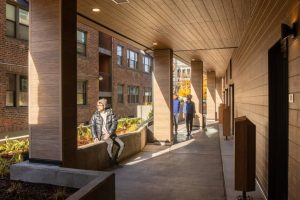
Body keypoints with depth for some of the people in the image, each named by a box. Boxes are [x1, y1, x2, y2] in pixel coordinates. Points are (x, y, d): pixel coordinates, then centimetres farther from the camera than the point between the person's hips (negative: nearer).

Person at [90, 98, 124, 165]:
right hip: (101, 135, -3)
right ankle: (111, 159, -13)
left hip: (111, 134, 3)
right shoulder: (95, 115, -6)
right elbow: (92, 126, -8)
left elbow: (115, 123, -12)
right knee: (111, 143, -32)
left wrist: (109, 134, -22)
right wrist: (95, 137, -21)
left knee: (121, 144, -16)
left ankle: (114, 159, 1)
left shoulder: (110, 113, -6)